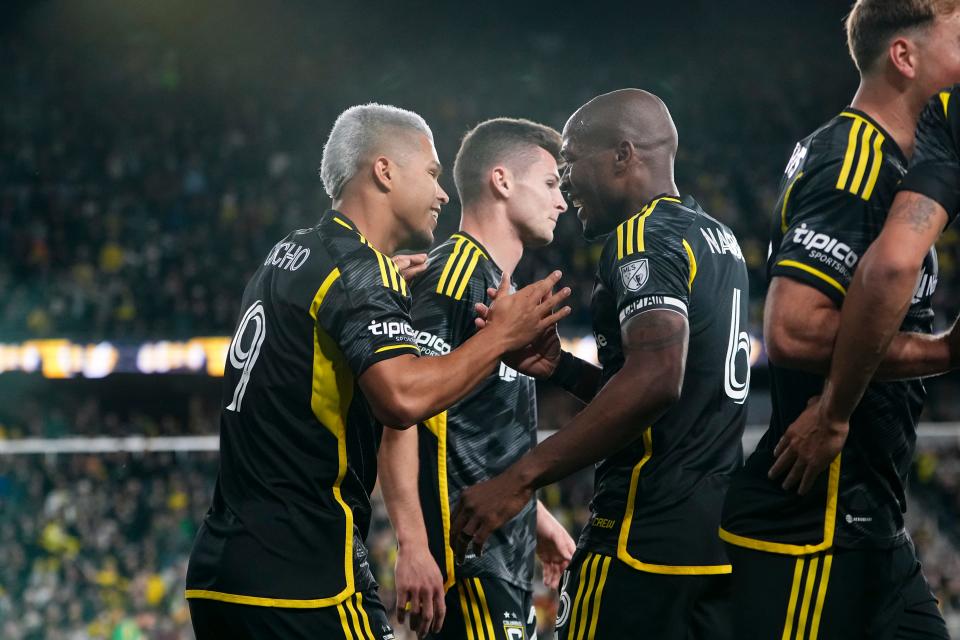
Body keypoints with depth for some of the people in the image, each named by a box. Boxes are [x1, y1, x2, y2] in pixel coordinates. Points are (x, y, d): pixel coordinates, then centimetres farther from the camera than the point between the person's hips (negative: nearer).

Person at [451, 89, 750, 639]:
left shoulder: (645, 238, -11)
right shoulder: (719, 239, 19)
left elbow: (655, 379, -26)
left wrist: (521, 480, -26)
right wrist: (558, 366, 16)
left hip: (645, 532, -9)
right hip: (720, 530, 9)